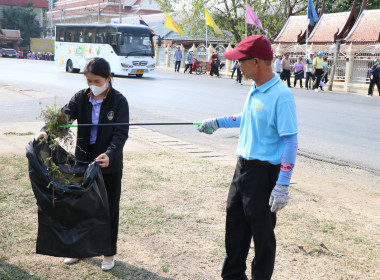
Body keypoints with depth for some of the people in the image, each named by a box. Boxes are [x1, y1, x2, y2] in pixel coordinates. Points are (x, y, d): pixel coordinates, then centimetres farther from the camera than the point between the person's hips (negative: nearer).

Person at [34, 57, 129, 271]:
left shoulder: (119, 101, -12)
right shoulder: (81, 97, -1)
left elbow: (121, 132, -18)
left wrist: (109, 154, -35)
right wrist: (47, 131, -31)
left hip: (109, 164, -4)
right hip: (83, 160, 4)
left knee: (109, 207, 9)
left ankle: (109, 252, 26)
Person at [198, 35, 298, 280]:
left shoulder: (281, 95, -20)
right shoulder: (255, 90, 5)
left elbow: (291, 142, -21)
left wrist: (282, 186, -23)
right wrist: (218, 122, 25)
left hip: (264, 172, -9)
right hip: (243, 167, 9)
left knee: (262, 231, 7)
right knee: (235, 225, 19)